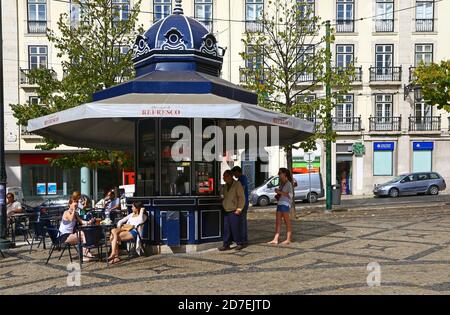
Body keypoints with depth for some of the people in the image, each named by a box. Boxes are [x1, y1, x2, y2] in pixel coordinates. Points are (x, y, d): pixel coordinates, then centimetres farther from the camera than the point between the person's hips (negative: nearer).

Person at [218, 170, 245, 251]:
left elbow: (241, 197, -10)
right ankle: (226, 244, 10)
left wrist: (239, 209, -13)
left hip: (234, 211, -7)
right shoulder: (225, 186, 15)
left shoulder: (237, 185, -7)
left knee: (235, 228, -4)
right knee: (226, 229, 5)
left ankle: (239, 244, 10)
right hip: (226, 211, 7)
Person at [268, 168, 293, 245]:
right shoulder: (281, 183, 16)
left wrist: (280, 192, -17)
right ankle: (275, 239, 3)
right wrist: (277, 195, 8)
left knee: (287, 222, 1)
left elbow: (290, 195, -17)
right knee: (278, 222, 3)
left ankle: (288, 239, 9)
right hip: (280, 203, 8)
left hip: (286, 204, -8)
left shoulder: (288, 183, -9)